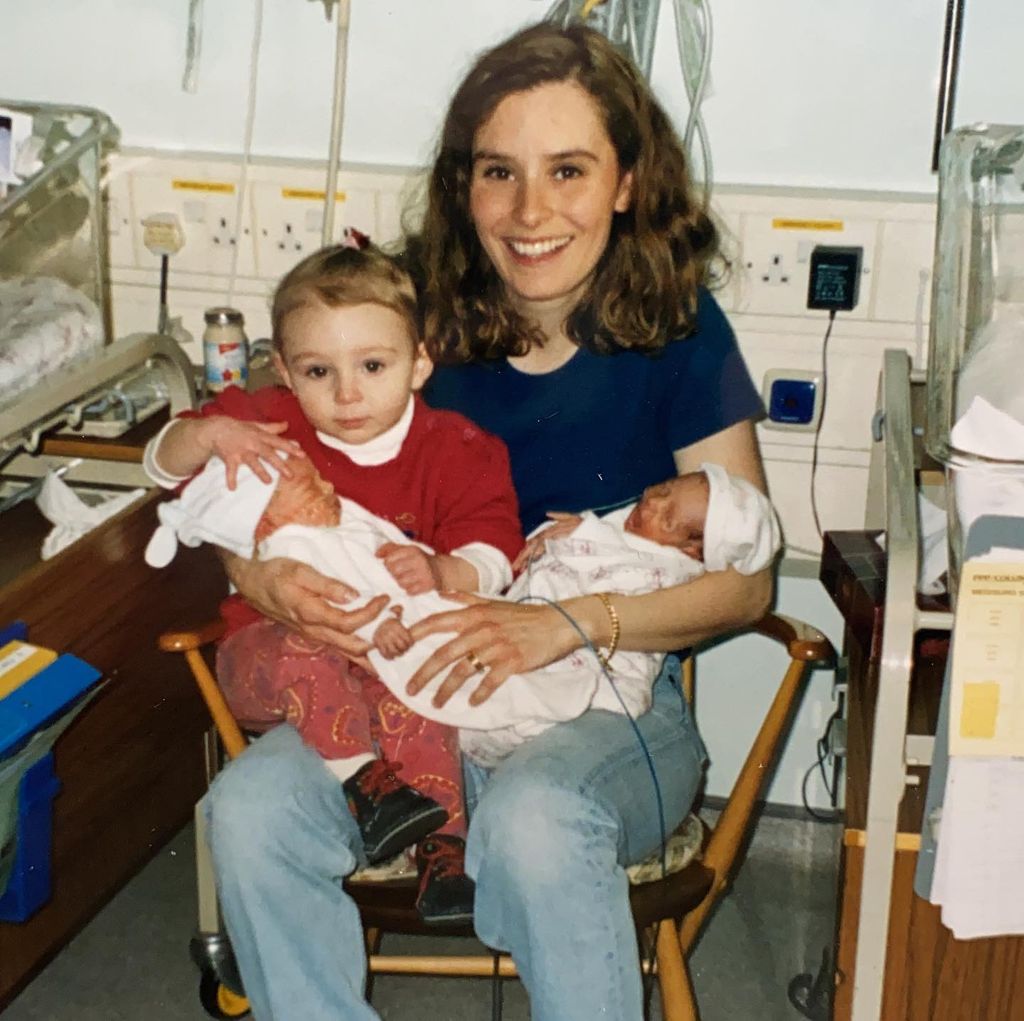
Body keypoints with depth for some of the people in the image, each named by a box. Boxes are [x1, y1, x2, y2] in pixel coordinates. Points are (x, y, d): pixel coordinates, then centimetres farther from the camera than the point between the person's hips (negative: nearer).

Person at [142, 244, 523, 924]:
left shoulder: (454, 449, -3)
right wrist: (210, 433, -15)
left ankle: (443, 841, -28)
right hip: (270, 640, 1)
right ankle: (360, 774, -30)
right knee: (301, 657, -35)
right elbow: (163, 464, 8)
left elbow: (492, 556, -11)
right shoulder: (269, 424, 2)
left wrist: (441, 573, -35)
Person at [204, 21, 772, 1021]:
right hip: (414, 688, 3)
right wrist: (268, 575, -21)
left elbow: (746, 578, -7)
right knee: (250, 807, -24)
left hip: (614, 700, -2)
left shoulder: (676, 329, -7)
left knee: (533, 819, -35)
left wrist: (566, 622, -23)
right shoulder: (417, 313, -3)